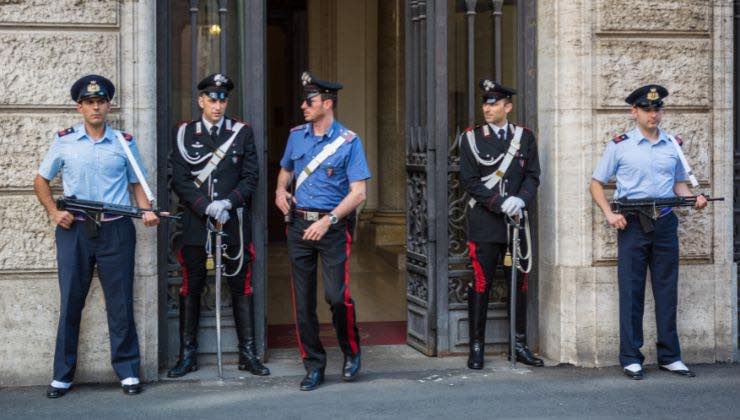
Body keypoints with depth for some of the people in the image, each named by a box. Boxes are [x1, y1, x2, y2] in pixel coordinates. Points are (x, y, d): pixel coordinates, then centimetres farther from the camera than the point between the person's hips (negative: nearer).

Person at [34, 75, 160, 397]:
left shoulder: (123, 142, 7)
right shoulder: (64, 141, 6)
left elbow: (137, 183, 13)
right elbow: (41, 181, 13)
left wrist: (147, 211, -6)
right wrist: (53, 212, -3)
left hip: (116, 230, 0)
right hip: (74, 230, 0)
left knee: (121, 302, 2)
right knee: (70, 302, 4)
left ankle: (128, 371, 10)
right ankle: (62, 376, 11)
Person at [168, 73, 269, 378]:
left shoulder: (242, 132, 5)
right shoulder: (185, 133, 5)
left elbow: (250, 177, 3)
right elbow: (180, 179, -1)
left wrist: (228, 202, -12)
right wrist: (207, 207, -12)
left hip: (234, 222, 0)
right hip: (196, 223, 0)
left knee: (241, 286, 3)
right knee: (191, 287, 4)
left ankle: (248, 353, 10)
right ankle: (188, 355, 11)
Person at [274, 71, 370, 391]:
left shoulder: (348, 142, -6)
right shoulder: (296, 136, 8)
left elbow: (358, 193, -10)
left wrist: (327, 221, -18)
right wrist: (280, 191, 3)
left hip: (333, 225, -4)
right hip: (298, 224, 4)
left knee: (337, 295, -11)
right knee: (303, 299, 4)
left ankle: (351, 352, 15)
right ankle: (313, 365, 16)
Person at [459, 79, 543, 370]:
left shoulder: (525, 137, 9)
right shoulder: (472, 138, 1)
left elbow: (532, 175, 6)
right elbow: (470, 181, -4)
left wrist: (521, 200, -13)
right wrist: (501, 203, -14)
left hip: (516, 223, 3)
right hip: (484, 224, -3)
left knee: (519, 284, 8)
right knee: (480, 285, -3)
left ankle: (520, 345, 17)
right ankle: (477, 348, 4)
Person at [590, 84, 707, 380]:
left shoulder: (673, 145, 11)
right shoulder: (620, 146, 1)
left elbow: (679, 183, 18)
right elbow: (596, 184, 4)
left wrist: (693, 198, -3)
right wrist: (609, 214, -9)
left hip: (665, 224, 3)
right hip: (631, 224, -3)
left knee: (667, 292, 6)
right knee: (631, 293, 0)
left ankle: (669, 356, 14)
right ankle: (631, 358, 6)